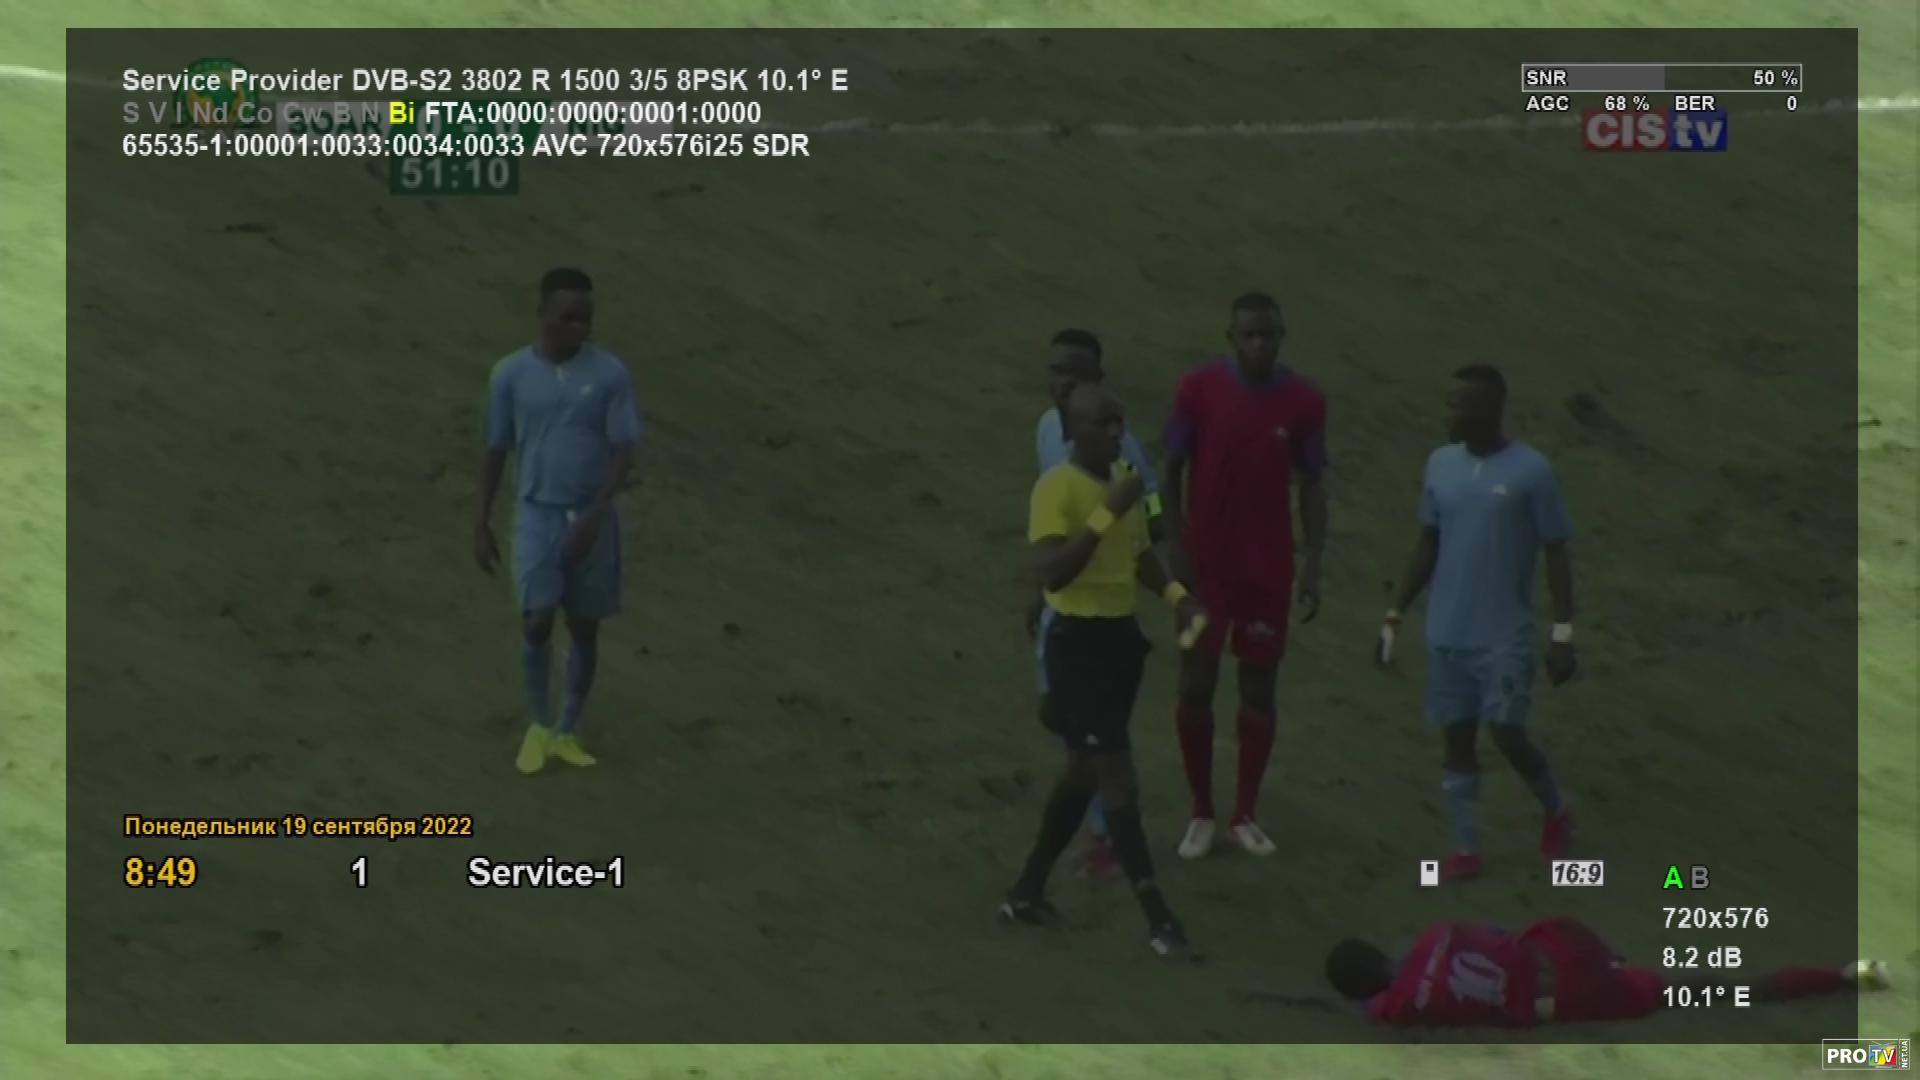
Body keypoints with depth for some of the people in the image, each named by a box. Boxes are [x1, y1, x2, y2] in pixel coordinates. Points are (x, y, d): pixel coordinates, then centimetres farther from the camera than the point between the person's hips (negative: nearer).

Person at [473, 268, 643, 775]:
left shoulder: (610, 374, -7)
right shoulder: (510, 374, -4)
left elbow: (623, 454, -7)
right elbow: (496, 451, 4)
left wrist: (593, 516, -18)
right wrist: (483, 523, 3)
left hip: (592, 518, 1)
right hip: (537, 514, -1)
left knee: (584, 628, 7)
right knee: (537, 622, -12)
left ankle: (568, 732, 23)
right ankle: (538, 725, 9)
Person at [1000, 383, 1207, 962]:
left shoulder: (1122, 479, 9)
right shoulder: (1055, 488, -18)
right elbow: (1049, 571, -29)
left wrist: (1176, 595, 6)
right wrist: (1106, 514, -32)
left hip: (1121, 634, 9)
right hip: (1080, 641, -9)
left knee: (1085, 771, 17)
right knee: (1118, 781, -6)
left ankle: (1026, 893, 30)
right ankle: (1159, 920, -3)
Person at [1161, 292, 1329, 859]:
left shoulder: (1304, 401, -6)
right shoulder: (1199, 389, -10)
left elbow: (1312, 485, 1)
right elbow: (1172, 470, -3)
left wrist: (1313, 566, -4)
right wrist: (1176, 549, -9)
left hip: (1268, 566, 1)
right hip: (1206, 561, -1)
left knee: (1259, 690, 6)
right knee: (1196, 688, 1)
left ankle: (1246, 815, 18)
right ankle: (1201, 814, 15)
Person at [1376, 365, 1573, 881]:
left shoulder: (1531, 471, -12)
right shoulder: (1440, 465, 3)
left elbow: (1556, 554, -7)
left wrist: (1562, 633, -10)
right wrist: (1396, 615, 11)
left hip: (1505, 637, -5)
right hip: (1446, 634, 5)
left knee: (1507, 735, -6)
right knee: (1455, 737, 6)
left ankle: (1556, 811, 22)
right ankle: (1465, 851, 14)